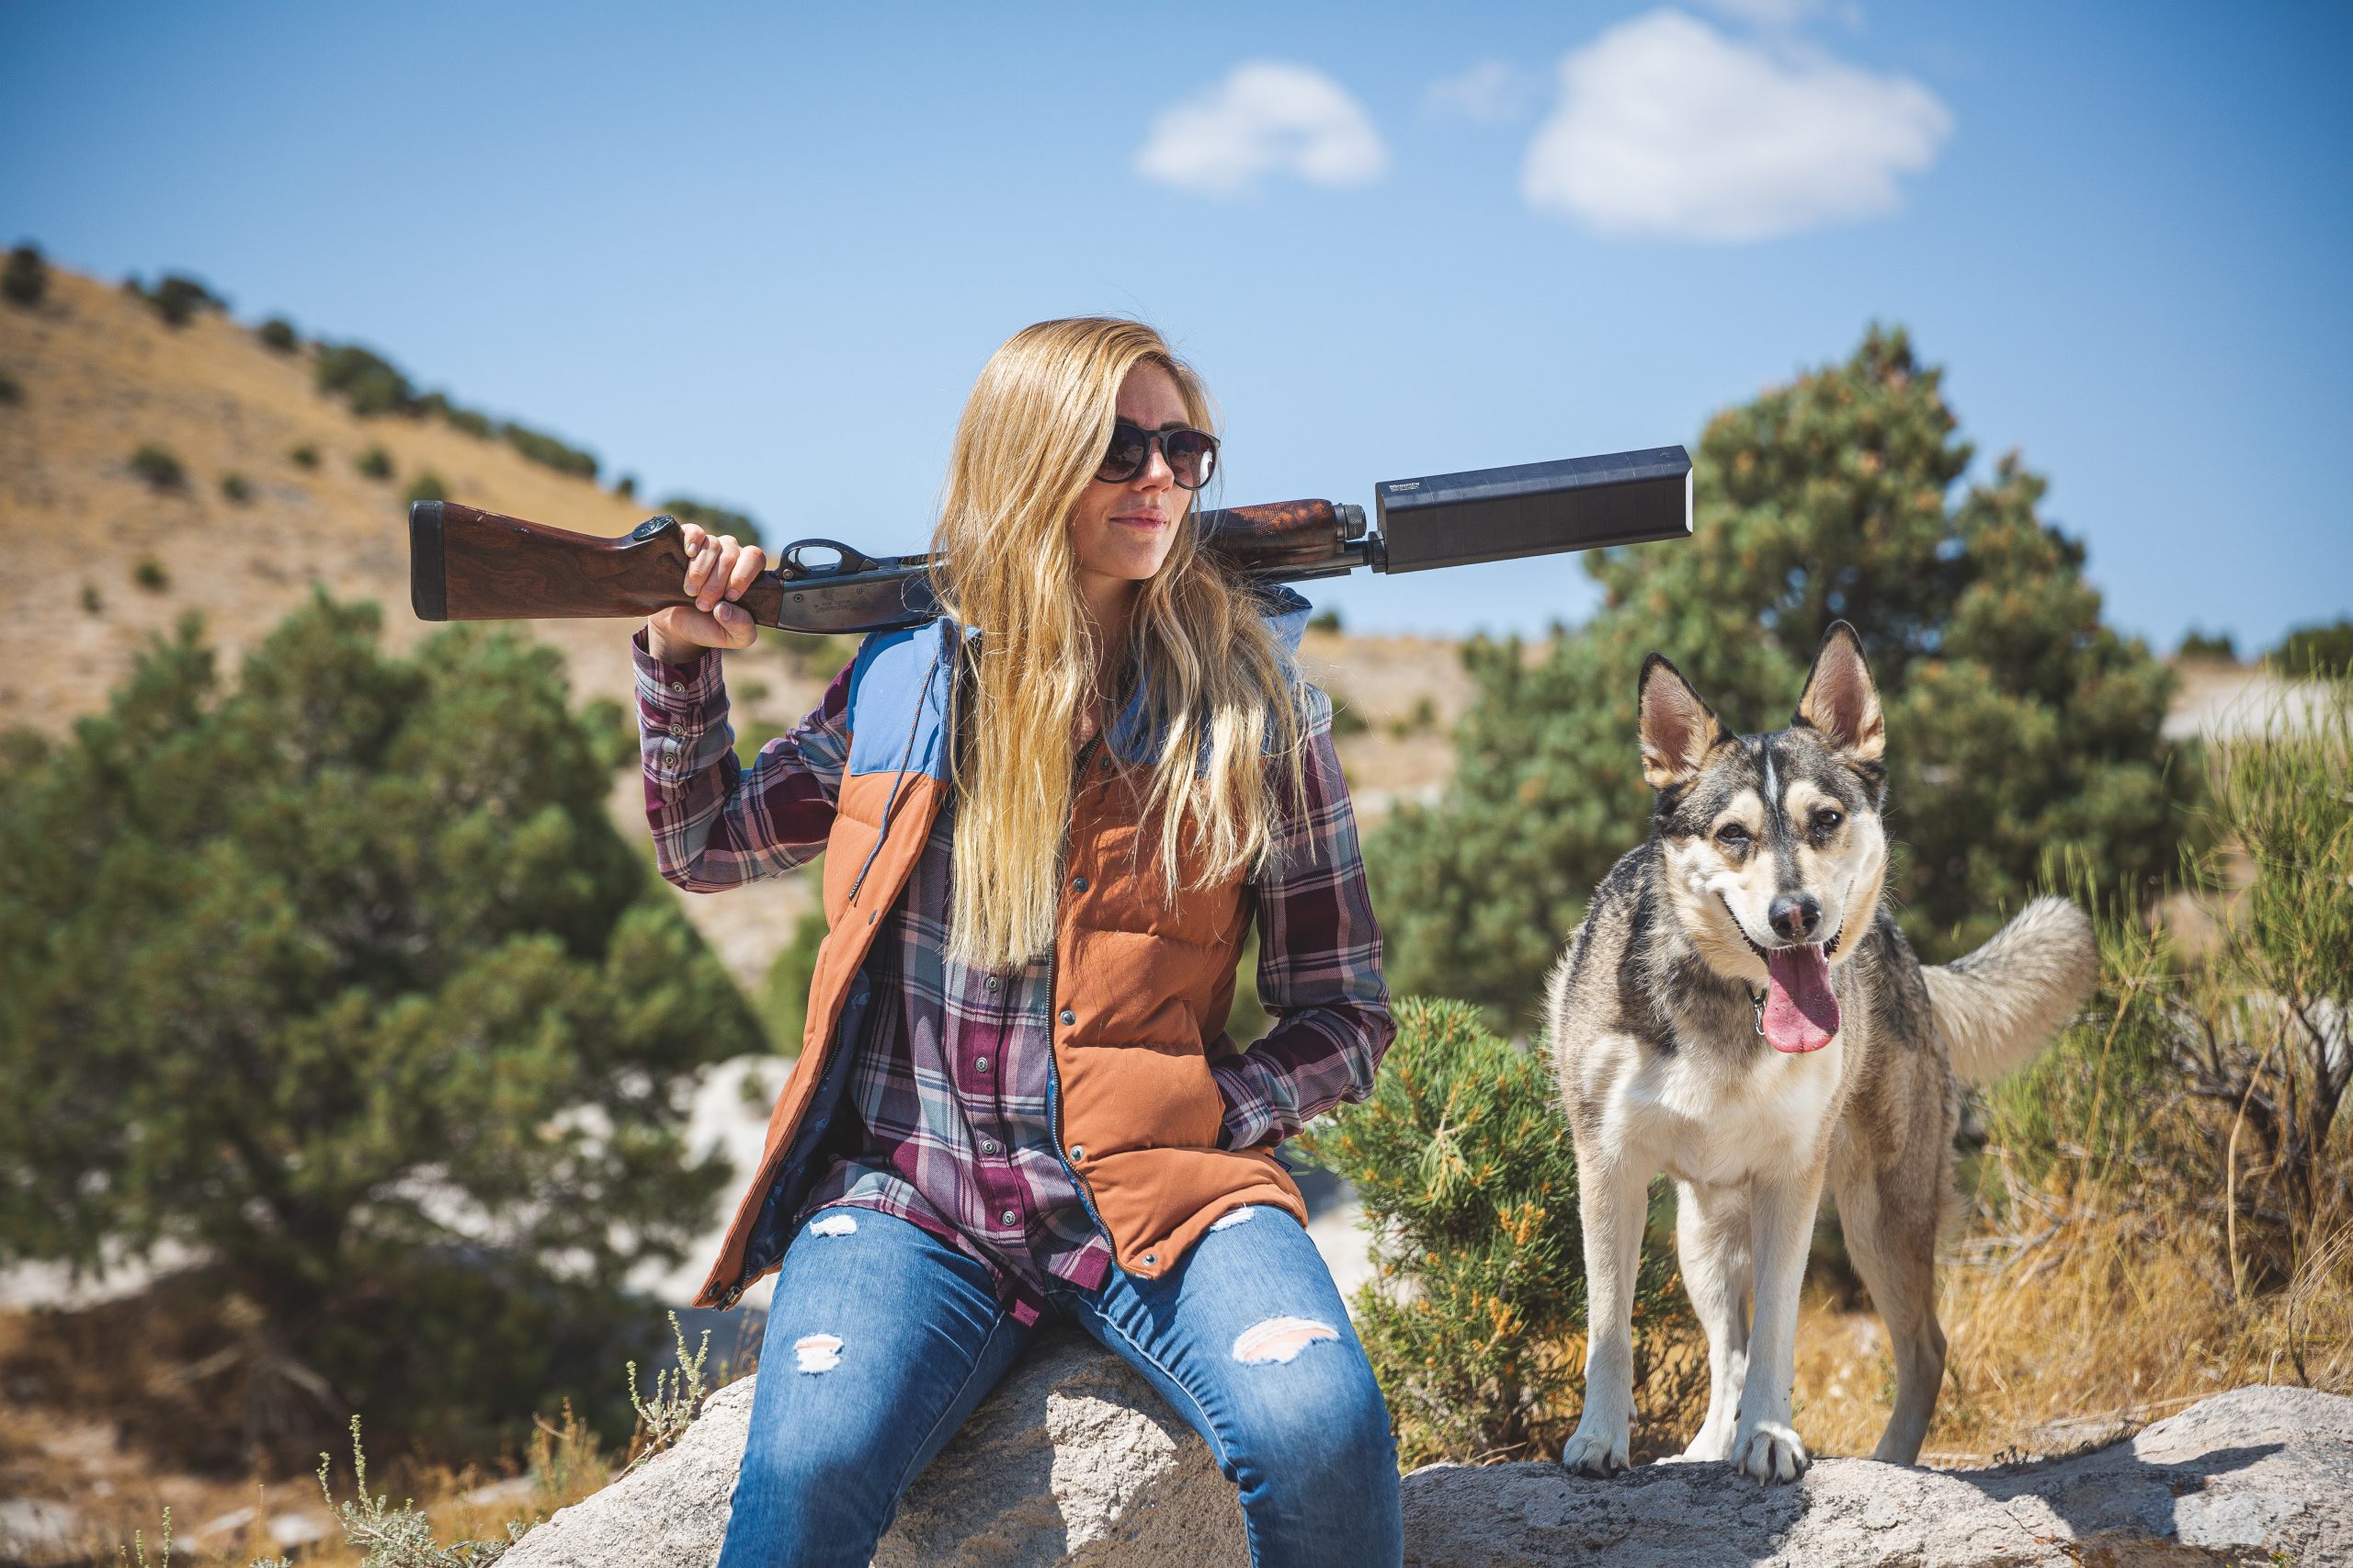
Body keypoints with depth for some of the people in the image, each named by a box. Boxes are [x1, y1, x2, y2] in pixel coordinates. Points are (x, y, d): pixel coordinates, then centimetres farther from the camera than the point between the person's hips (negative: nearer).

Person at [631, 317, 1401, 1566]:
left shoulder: (1253, 702, 2)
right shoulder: (907, 674, 7)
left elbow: (1347, 1021, 7)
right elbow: (703, 845, 23)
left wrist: (1203, 1111, -9)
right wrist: (680, 656, 10)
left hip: (1157, 1196, 0)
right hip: (909, 1195, 1)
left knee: (1323, 1434, -30)